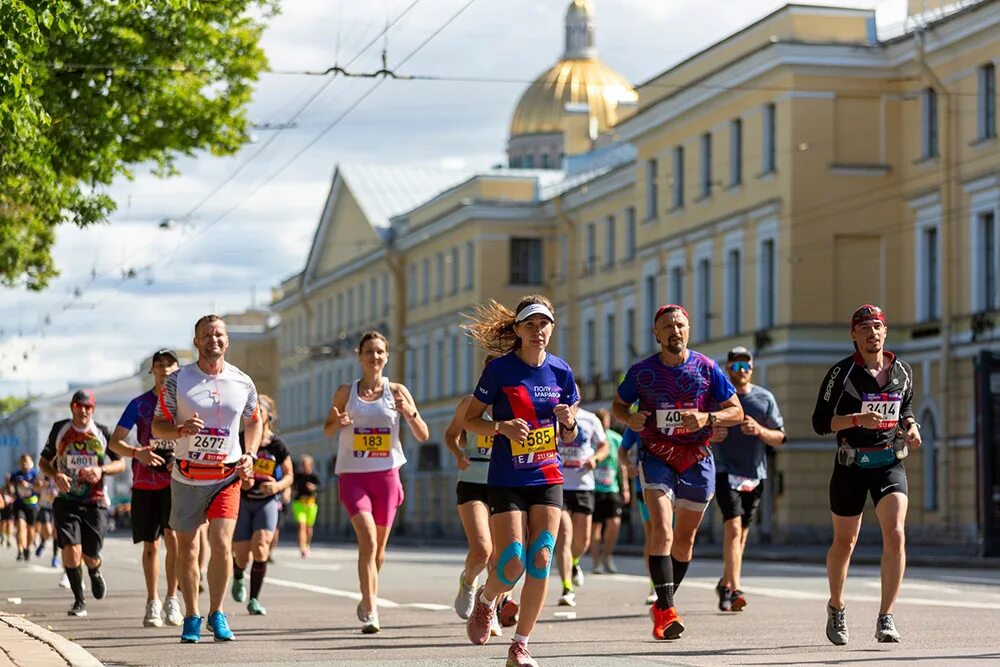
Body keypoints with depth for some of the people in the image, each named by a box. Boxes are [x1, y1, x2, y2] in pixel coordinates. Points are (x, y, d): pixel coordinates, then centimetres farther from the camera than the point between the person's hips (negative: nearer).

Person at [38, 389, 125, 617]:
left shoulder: (102, 433, 2)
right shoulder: (59, 429, 4)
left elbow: (121, 463, 8)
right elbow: (44, 461, 11)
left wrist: (101, 470, -13)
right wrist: (56, 475, -11)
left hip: (95, 502, 0)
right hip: (66, 501, 0)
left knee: (90, 556, 0)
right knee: (71, 550, -17)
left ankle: (95, 574, 39)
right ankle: (79, 601, -2)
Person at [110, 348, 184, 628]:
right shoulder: (140, 403, 6)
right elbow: (115, 442, 5)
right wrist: (137, 453, -14)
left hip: (177, 480, -1)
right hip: (145, 481, 1)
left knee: (172, 535, -17)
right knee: (150, 543, 5)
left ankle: (172, 599, -4)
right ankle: (152, 603, 16)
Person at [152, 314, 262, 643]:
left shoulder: (242, 382, 2)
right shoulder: (177, 380, -3)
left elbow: (253, 422, 18)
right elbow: (158, 426, 1)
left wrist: (250, 455, 2)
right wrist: (181, 429, -21)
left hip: (227, 477, 0)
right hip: (187, 478, 0)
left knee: (222, 544, -14)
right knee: (187, 550, 4)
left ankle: (217, 613, 4)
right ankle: (191, 616, 19)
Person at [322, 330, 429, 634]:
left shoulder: (397, 391, 3)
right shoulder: (346, 392, 3)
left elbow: (423, 436, 3)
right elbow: (328, 430, 16)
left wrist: (410, 413, -17)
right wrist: (337, 422, -8)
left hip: (386, 474, 2)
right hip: (353, 475, -2)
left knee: (378, 547, 11)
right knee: (367, 539, -20)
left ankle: (368, 600, 34)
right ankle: (370, 612, -21)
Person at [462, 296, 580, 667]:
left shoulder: (560, 371, 4)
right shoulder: (500, 369, -7)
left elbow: (568, 437, 13)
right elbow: (470, 420, 0)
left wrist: (569, 422, -10)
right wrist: (502, 426, -18)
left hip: (547, 479, 3)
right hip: (506, 481, -3)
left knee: (540, 561, -8)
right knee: (512, 565, -11)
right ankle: (485, 599, 25)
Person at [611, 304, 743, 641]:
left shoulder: (706, 368, -2)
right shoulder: (642, 371, -1)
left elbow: (736, 411, 1)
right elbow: (618, 405, 13)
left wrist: (707, 418, -19)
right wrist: (629, 419, -11)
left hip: (697, 460, 2)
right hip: (656, 457, -2)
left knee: (685, 537, 10)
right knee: (662, 529, -20)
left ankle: (662, 606, 29)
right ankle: (666, 611, -23)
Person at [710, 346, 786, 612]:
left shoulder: (765, 398, 8)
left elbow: (780, 438, 7)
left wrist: (759, 430, -13)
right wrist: (710, 435, -10)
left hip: (755, 474, 3)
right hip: (725, 471, -3)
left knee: (741, 533, 9)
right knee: (733, 527, -18)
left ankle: (725, 583, 26)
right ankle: (735, 590, -25)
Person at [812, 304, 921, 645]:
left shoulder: (903, 371, 4)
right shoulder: (841, 372, -8)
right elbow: (820, 422, -9)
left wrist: (911, 426, 0)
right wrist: (857, 419, -24)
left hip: (890, 463, 2)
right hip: (851, 465, -2)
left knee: (895, 535, -18)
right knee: (844, 543, 10)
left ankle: (885, 618, -13)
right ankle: (836, 607, 36)